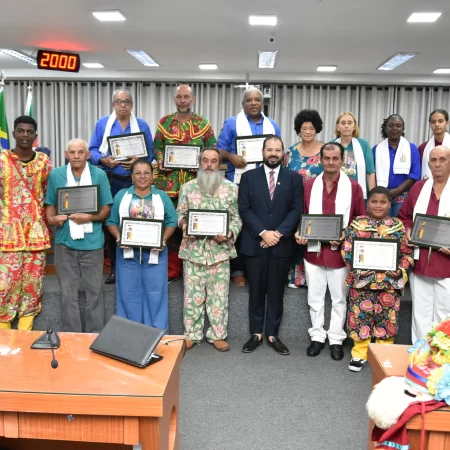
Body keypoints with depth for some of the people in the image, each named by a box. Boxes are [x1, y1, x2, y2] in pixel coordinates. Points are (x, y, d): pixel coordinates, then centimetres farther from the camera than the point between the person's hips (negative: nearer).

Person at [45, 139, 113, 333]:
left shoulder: (99, 175, -1)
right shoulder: (56, 175, 3)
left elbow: (106, 208, 1)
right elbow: (50, 204, 10)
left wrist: (90, 217, -17)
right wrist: (52, 218, -11)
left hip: (92, 242, -1)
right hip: (64, 241, 1)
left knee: (95, 291, 7)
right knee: (68, 292, 9)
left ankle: (95, 336, 21)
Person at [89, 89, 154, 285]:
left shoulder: (142, 125, 7)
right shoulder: (102, 123, 6)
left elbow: (150, 152, 4)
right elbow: (92, 150, 4)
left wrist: (138, 161, -16)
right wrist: (104, 160, -16)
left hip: (135, 181, 0)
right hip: (110, 180, 0)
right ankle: (115, 267, 14)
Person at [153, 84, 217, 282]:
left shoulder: (203, 123, 6)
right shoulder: (164, 122, 9)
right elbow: (157, 147, 11)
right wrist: (161, 163, -7)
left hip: (195, 183, 0)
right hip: (169, 183, 1)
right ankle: (171, 270, 16)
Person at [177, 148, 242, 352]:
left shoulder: (231, 188, 2)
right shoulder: (188, 187, 6)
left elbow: (237, 217, 2)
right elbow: (180, 214, 9)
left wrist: (229, 234, -15)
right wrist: (184, 225, -13)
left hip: (220, 250, 0)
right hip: (193, 250, 1)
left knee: (219, 295, 6)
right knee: (193, 294, 7)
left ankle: (217, 335, 19)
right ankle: (191, 334, 20)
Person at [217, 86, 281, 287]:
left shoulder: (272, 125, 15)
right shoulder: (231, 123, 4)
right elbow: (220, 150, 1)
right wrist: (231, 156, -19)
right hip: (239, 183, -3)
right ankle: (237, 270, 8)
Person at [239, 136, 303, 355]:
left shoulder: (294, 178, 6)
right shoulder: (248, 177, 5)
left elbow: (297, 209, -1)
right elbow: (244, 209, -2)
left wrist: (279, 233, -12)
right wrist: (263, 233, -13)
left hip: (282, 244, 0)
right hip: (254, 243, 0)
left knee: (276, 292, 8)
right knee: (256, 292, 8)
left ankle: (273, 335, 19)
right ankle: (256, 334, 19)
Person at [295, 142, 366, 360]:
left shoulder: (353, 187, -3)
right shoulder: (309, 185, 3)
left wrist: (347, 237, -15)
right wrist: (300, 233, -9)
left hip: (340, 252, -2)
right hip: (313, 250, 2)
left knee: (339, 299, 10)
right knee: (315, 298, 12)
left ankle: (336, 339, 23)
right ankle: (317, 337, 26)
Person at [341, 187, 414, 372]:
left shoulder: (398, 226, 3)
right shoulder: (357, 224, 1)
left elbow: (407, 253, 4)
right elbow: (347, 250, -2)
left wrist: (401, 270, -11)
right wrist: (355, 268, -15)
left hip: (389, 282, 1)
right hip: (362, 280, -1)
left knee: (387, 318, 8)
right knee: (360, 316, 5)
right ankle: (359, 353, 21)